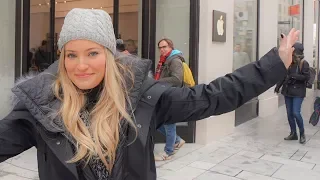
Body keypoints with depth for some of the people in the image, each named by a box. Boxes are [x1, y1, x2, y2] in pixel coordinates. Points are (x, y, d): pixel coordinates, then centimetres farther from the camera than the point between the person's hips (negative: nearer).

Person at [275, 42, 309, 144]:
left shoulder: (304, 63, -9)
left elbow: (306, 77, -15)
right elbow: (284, 75, 14)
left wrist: (294, 76, -20)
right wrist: (278, 86, 12)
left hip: (298, 92, -6)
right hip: (288, 91, 6)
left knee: (296, 113, -12)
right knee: (289, 113, 8)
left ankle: (302, 133, 8)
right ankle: (293, 134, 21)